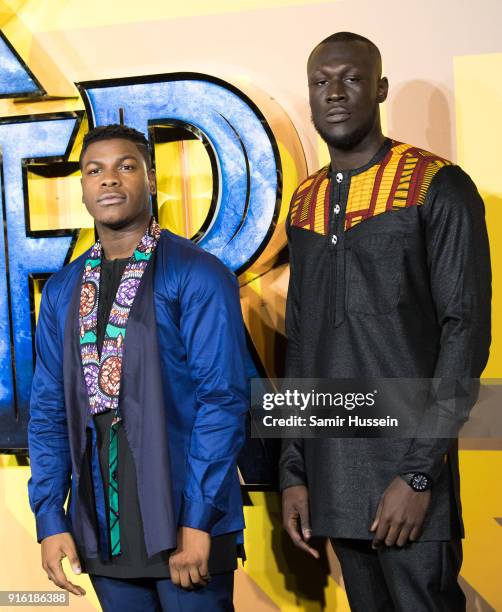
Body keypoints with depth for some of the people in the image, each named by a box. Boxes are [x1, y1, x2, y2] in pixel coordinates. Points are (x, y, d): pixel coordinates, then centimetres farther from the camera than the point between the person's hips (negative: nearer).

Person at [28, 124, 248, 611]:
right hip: (103, 532, 5)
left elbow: (223, 398, -12)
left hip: (185, 522, -4)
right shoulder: (62, 290, 9)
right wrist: (50, 520, 2)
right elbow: (48, 410, 9)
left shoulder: (197, 275, -7)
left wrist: (198, 520, -16)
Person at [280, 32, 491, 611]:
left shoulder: (439, 188, -5)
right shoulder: (304, 205, 12)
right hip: (331, 475, 5)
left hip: (407, 469, -5)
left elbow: (466, 330, -10)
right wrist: (293, 471, 9)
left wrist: (419, 473, -15)